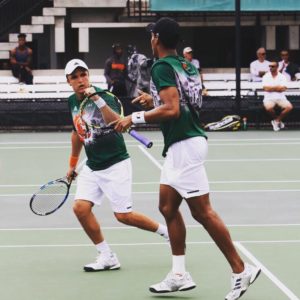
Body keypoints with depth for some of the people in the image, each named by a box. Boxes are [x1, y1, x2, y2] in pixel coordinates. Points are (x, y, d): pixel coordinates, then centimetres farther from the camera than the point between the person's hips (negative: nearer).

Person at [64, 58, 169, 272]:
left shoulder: (105, 97, -17)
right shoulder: (73, 102, 4)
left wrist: (98, 100, -47)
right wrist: (73, 164, 27)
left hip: (116, 164, -7)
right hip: (92, 166, 7)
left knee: (123, 215, -7)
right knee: (81, 207, -11)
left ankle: (167, 231, 17)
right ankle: (107, 257, -1)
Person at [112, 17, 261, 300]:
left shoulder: (162, 67, -13)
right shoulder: (185, 65, 13)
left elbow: (171, 110, -22)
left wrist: (135, 117, -16)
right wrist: (154, 100, 23)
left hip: (184, 146, -10)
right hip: (178, 146, 10)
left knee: (202, 212, -7)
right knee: (168, 207, 11)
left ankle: (240, 270, -4)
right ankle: (179, 275, 12)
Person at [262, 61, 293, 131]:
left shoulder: (282, 77, 5)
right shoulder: (266, 77, 4)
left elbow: (283, 89, -8)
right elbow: (266, 88, -10)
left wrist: (271, 88, -7)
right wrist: (277, 87, -5)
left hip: (281, 98, 1)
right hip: (269, 98, -1)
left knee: (289, 107, -26)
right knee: (268, 108, -34)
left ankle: (276, 121, -7)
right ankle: (278, 121, -4)